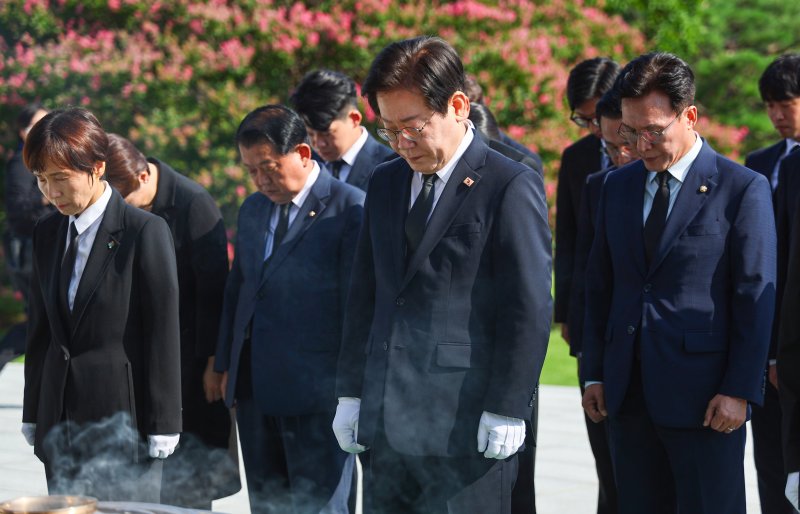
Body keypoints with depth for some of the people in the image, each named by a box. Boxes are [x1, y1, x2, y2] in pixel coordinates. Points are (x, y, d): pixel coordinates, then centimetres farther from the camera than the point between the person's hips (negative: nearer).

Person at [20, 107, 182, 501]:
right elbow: (40, 329, 15)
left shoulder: (145, 232, -9)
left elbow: (162, 332, -9)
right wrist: (32, 415, 14)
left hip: (123, 422, -6)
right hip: (60, 421, 6)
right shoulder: (47, 233, 10)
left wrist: (161, 427, -10)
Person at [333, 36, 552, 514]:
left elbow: (529, 308, -9)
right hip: (389, 424, 6)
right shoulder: (385, 183, 16)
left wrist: (506, 409, -13)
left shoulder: (511, 186, -6)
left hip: (467, 428, -6)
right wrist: (352, 392, 14)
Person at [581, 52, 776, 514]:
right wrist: (594, 373, 10)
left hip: (703, 396, -5)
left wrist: (740, 390, -12)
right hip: (629, 394, 5)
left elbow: (757, 298, -7)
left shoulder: (742, 190, -5)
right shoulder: (619, 187, 13)